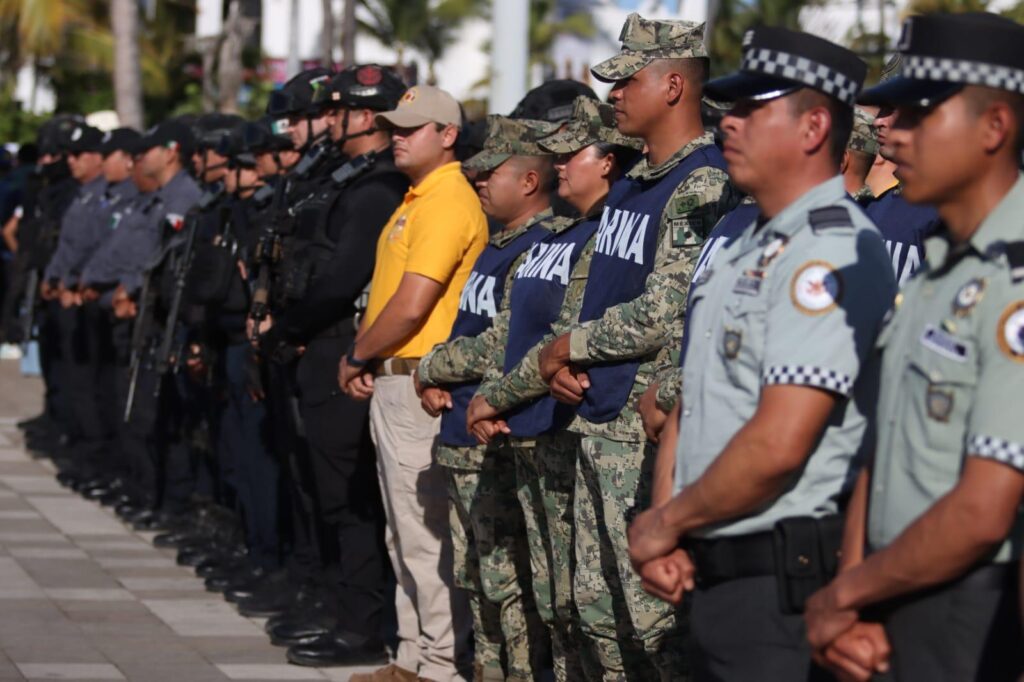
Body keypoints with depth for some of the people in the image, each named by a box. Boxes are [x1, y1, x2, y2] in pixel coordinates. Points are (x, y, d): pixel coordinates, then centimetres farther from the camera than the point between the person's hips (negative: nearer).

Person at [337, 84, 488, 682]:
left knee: (428, 532, -7)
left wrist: (358, 356, -7)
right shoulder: (416, 200, 17)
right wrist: (363, 360, 5)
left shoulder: (448, 202, -15)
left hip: (421, 384, -11)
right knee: (405, 533, 15)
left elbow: (412, 304, -20)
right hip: (394, 382, 11)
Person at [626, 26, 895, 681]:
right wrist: (664, 525, 2)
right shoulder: (745, 250, 16)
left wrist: (667, 523, -10)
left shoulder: (833, 254, -16)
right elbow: (691, 403, 17)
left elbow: (777, 445, -23)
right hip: (716, 579, 9)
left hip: (784, 585, -9)